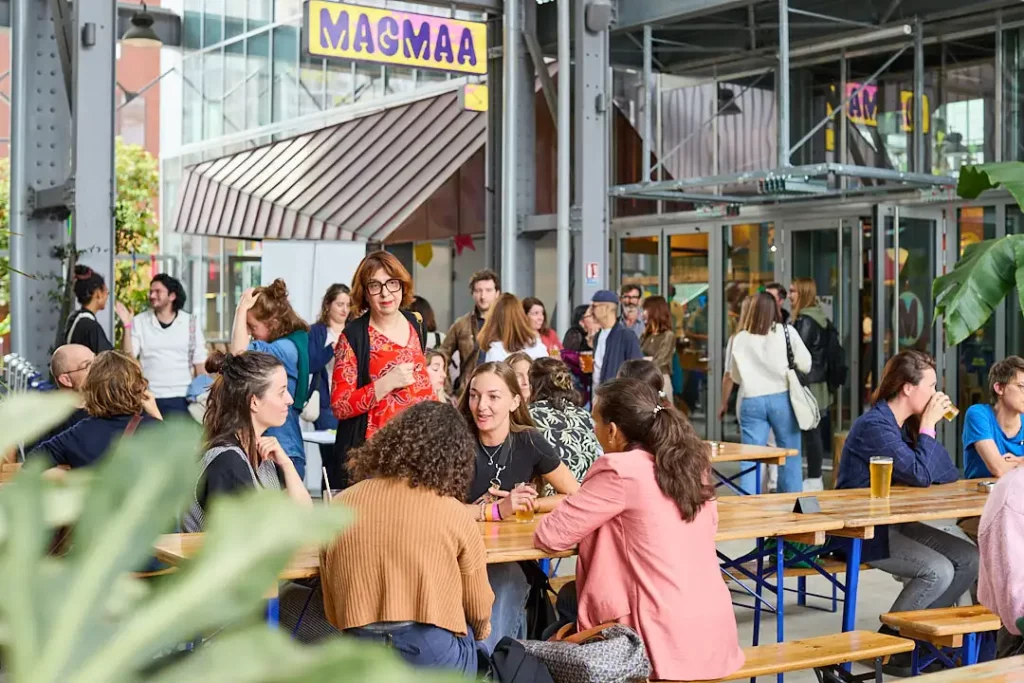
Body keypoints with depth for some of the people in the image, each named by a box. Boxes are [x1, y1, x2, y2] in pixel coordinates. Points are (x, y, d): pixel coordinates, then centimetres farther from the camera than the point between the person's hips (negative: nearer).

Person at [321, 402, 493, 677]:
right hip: (433, 655, -3)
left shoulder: (339, 507, 3)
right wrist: (479, 632, 28)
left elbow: (333, 610, 10)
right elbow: (479, 609, 5)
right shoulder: (453, 514, -6)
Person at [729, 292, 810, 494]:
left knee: (750, 460, 4)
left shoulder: (740, 338, 4)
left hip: (752, 401, 1)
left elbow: (736, 376, 14)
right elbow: (805, 365, -1)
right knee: (790, 457, 9)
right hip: (782, 398, -1)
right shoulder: (787, 331, -2)